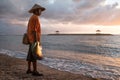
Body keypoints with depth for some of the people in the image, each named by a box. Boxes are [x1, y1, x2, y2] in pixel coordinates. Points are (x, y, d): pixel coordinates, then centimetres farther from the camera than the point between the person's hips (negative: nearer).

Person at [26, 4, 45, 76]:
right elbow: (33, 30, -20)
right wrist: (36, 41, -23)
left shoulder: (32, 18, 20)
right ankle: (35, 71, -9)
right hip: (34, 39, -10)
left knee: (31, 55, 10)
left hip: (31, 39, 10)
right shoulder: (35, 17, -12)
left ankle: (29, 69, 15)